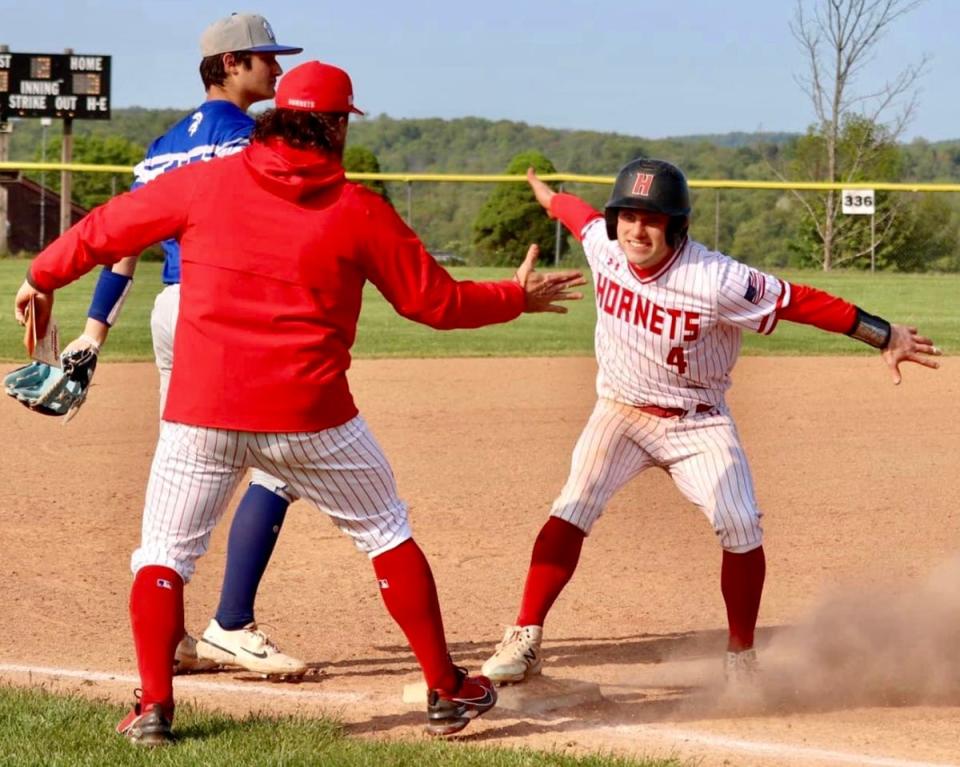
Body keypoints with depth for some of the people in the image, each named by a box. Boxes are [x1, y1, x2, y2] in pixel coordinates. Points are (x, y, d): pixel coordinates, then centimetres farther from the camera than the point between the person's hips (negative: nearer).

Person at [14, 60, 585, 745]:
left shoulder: (203, 182, 1)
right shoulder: (359, 210, -1)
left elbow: (105, 230, 9)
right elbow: (435, 301, 4)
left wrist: (43, 278, 27)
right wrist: (517, 297, 21)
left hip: (201, 413, 0)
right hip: (309, 417, 0)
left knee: (163, 555, 13)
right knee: (388, 535, 18)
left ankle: (154, 707, 0)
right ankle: (446, 692, 21)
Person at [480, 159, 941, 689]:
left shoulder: (716, 282, -28)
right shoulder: (602, 245, -15)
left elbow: (801, 303, -24)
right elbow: (577, 210, 9)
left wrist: (884, 336, -22)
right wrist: (545, 193, 31)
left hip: (697, 422, -2)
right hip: (620, 412, 2)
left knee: (741, 527, -13)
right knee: (573, 509, -17)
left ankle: (741, 655, 7)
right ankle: (525, 640, -11)